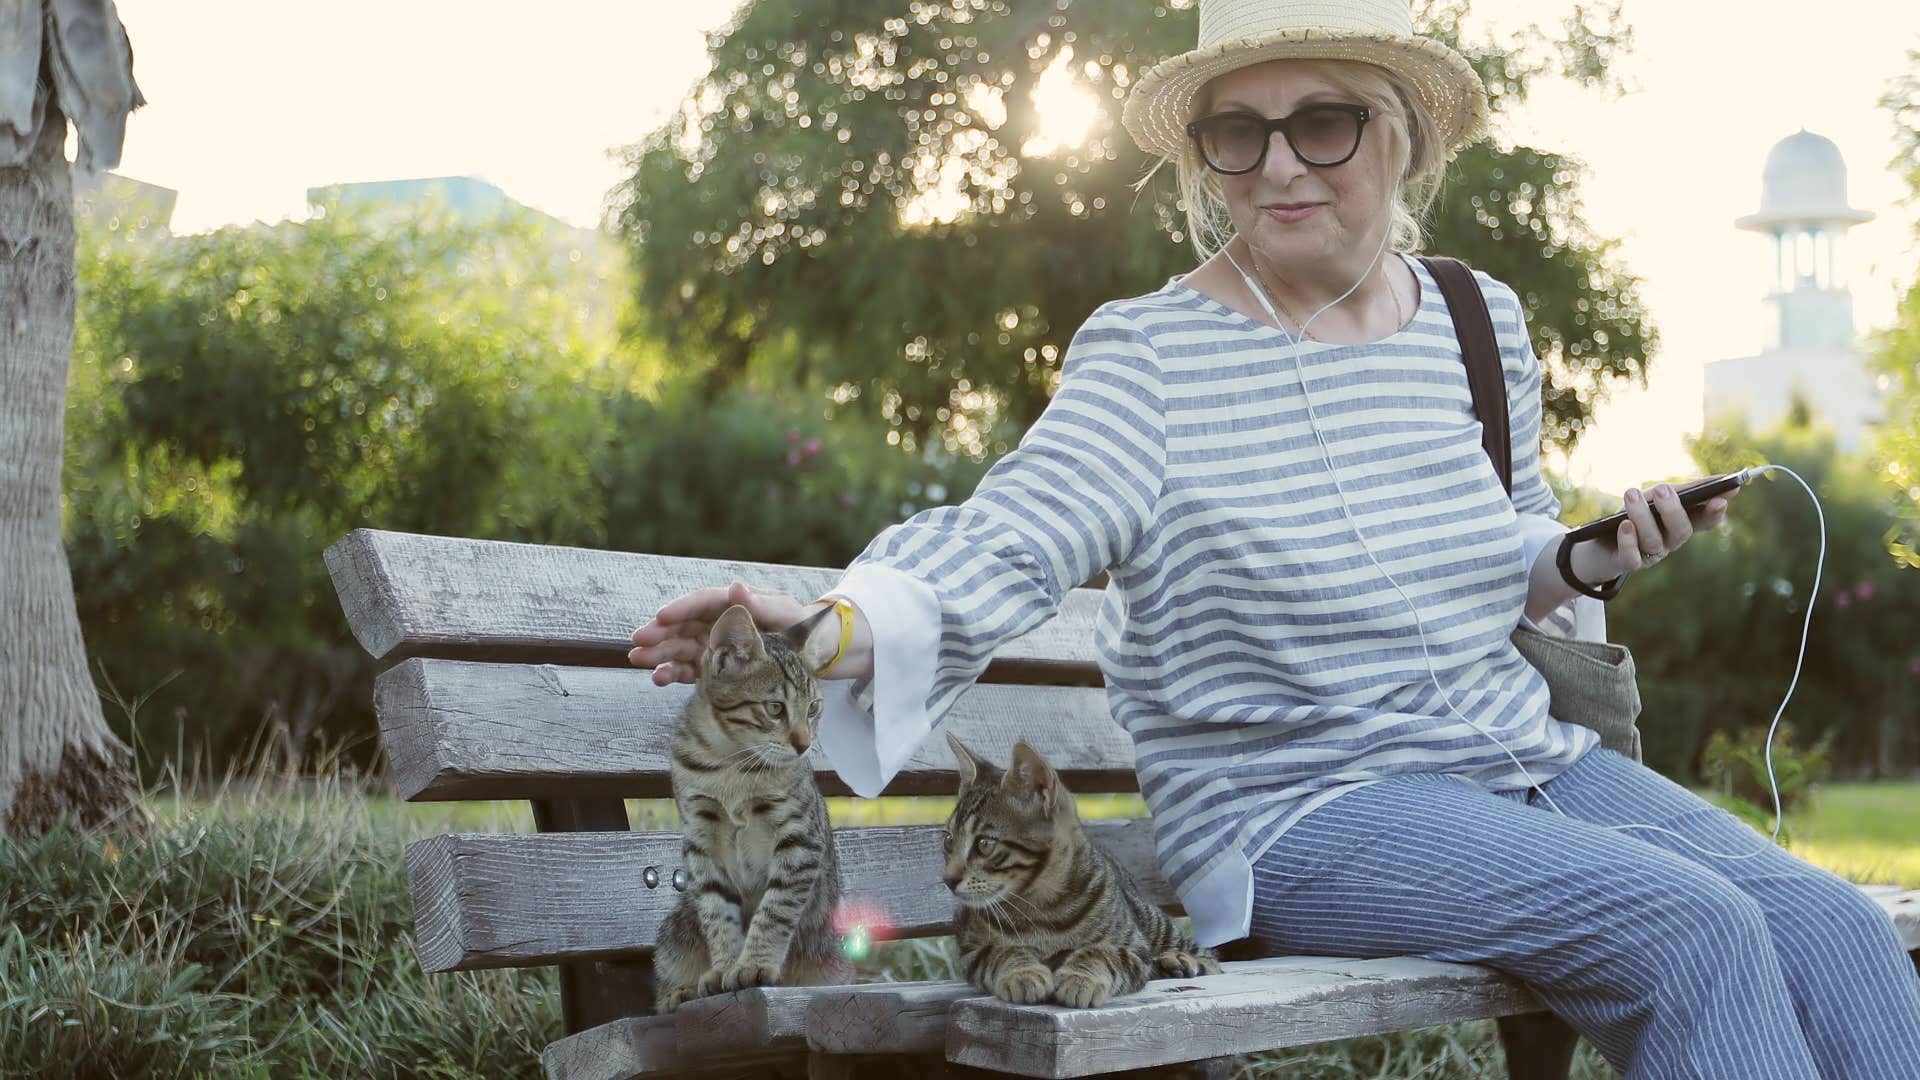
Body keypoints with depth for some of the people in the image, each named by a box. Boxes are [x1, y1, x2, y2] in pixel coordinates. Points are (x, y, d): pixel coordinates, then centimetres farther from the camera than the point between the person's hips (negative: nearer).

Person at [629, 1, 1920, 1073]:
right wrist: (829, 626, -38)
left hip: (1531, 761, 6)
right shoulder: (1149, 354, -7)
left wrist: (1587, 559, 0)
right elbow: (1013, 534, -21)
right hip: (1301, 810, -6)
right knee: (1693, 931, -25)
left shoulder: (1481, 324, 10)